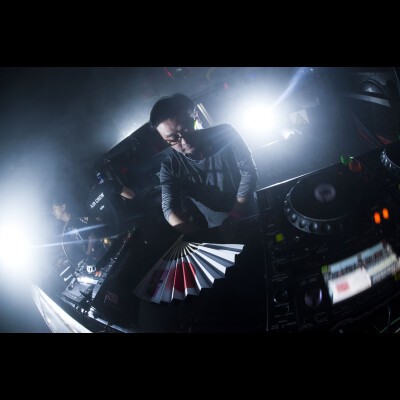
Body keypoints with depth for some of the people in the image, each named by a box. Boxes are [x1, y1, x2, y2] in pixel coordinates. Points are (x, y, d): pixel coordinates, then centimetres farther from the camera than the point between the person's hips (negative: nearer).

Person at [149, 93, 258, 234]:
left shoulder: (225, 134, -9)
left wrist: (236, 215, -18)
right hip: (214, 233, 0)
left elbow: (249, 171, -7)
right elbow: (170, 208, -15)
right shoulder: (169, 167, -9)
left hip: (251, 218, 1)